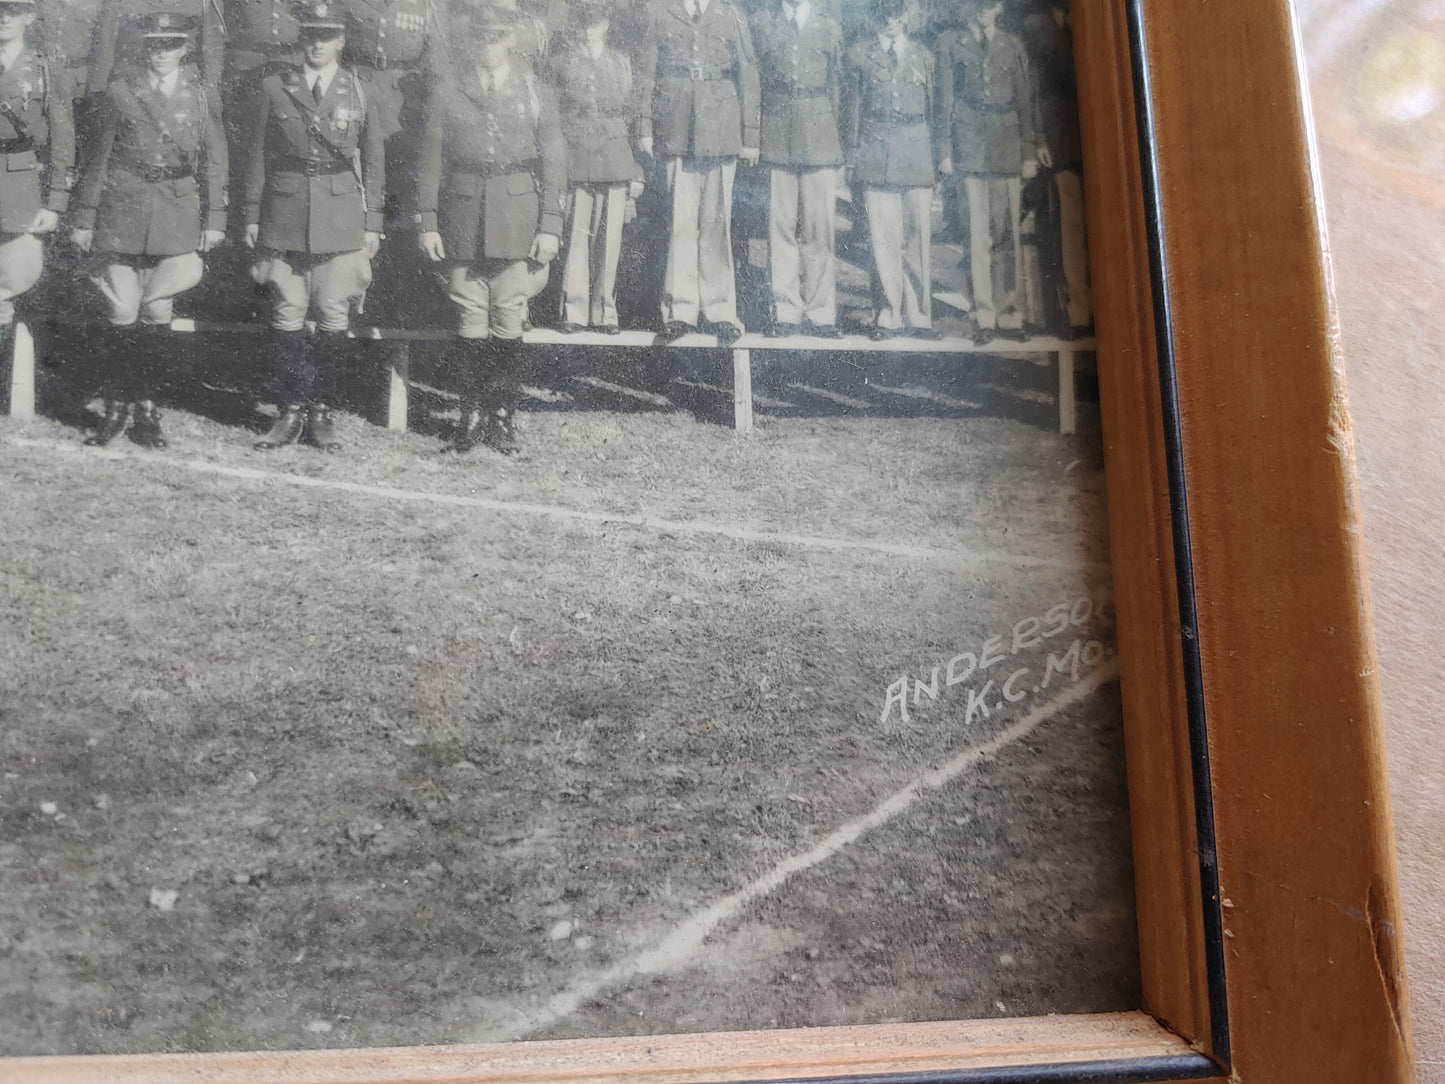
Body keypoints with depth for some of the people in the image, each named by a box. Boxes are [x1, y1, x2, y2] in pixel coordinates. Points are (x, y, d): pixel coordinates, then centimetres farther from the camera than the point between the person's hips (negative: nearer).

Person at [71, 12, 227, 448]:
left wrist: (214, 220, 2)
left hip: (178, 215, 0)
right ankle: (117, 408, 9)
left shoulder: (203, 97, 8)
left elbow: (214, 163, 9)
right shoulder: (120, 93, 6)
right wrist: (85, 217, 4)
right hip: (123, 212, 0)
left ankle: (142, 407, 11)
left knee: (158, 312, -2)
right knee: (123, 313, -2)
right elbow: (98, 158, 7)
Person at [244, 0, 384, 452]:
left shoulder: (359, 92, 6)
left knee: (334, 316, 0)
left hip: (342, 219, -1)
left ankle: (322, 410, 11)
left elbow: (373, 161, 7)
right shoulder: (274, 89, 7)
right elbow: (258, 155, 9)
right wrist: (252, 216, 5)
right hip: (284, 216, 1)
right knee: (288, 315, 2)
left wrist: (372, 223, 3)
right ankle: (292, 410, 12)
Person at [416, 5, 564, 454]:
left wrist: (550, 225, -4)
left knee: (509, 318, 0)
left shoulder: (536, 93, 7)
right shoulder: (447, 94, 8)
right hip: (463, 219, 1)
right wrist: (428, 223, 0)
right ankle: (472, 413, 12)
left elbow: (553, 160, 4)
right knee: (470, 319, 3)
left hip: (518, 217, -1)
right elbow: (431, 161, 8)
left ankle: (503, 415, 9)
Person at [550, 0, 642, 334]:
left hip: (616, 163, 2)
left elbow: (634, 117, 16)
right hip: (575, 161, -2)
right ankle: (574, 311, 0)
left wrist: (636, 171, 10)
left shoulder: (621, 63, 17)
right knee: (576, 237, -6)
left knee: (609, 238, -1)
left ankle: (605, 311, 6)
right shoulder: (560, 59, 9)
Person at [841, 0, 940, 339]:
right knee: (883, 236, -5)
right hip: (876, 153, -1)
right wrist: (851, 154, 4)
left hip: (916, 152, 1)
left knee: (918, 234, -2)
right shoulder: (858, 53, 10)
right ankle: (889, 315, 2)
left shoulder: (923, 56, 15)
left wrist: (938, 158, 12)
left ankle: (918, 315, 4)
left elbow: (933, 109, 16)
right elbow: (851, 105, 10)